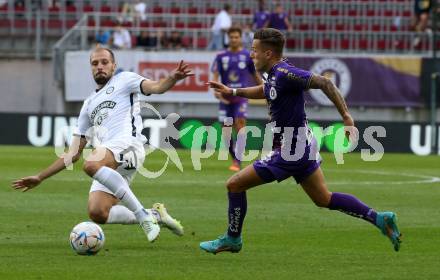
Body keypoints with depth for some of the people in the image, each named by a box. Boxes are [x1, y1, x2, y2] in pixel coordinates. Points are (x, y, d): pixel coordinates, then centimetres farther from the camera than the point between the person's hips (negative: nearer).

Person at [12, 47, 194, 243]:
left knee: (91, 165, -36)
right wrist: (40, 178, 30)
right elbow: (74, 154, 33)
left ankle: (143, 215, -30)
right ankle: (155, 215, 4)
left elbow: (155, 87, -2)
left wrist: (172, 78, -27)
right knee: (97, 214, -14)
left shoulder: (123, 80, 18)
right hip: (107, 166, 6)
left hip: (127, 144, -6)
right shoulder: (89, 105, 33)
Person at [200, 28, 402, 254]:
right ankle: (380, 219, 13)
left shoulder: (285, 74, -21)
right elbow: (264, 91, 33)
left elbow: (324, 83, -26)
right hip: (302, 146, 10)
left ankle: (232, 239, 12)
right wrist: (233, 92, 26)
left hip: (290, 151, -10)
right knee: (324, 199, 16)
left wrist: (346, 116, -27)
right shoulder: (273, 74, 8)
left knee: (235, 184, -2)